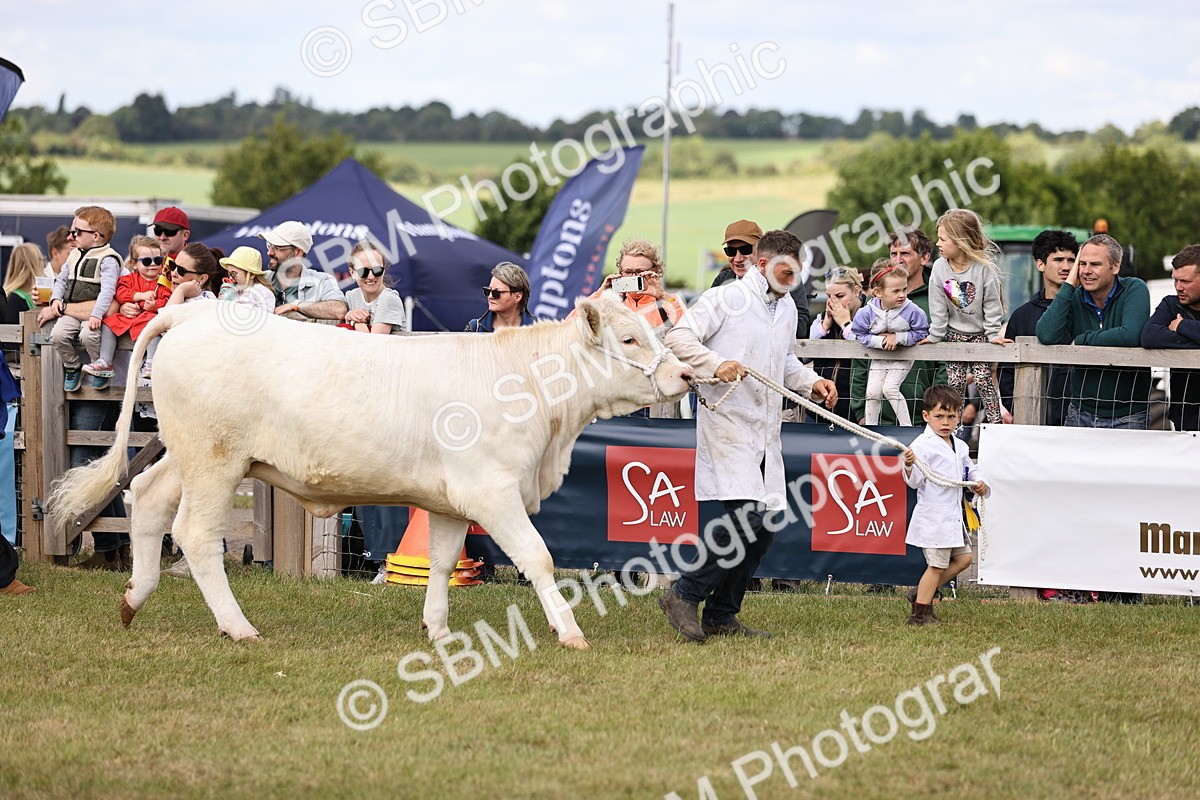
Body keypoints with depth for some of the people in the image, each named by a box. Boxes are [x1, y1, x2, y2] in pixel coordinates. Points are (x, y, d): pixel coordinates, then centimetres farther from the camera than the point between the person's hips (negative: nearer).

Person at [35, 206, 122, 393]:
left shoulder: (107, 259, -9)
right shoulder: (74, 256, 17)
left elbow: (107, 290, -19)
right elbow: (61, 280, 24)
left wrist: (96, 315, -29)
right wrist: (56, 299, 4)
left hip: (93, 312, -6)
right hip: (71, 311, 6)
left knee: (87, 335, -33)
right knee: (58, 335, -19)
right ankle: (72, 366, 7)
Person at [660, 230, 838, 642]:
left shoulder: (787, 309, 17)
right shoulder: (726, 298, -7)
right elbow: (678, 336, -12)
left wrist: (811, 383, 13)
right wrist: (716, 363, -27)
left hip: (766, 431, 8)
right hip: (728, 422, -8)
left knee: (765, 524, 6)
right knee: (747, 517, -20)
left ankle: (721, 616, 14)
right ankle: (684, 595, -9)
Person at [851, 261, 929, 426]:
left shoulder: (911, 311, -23)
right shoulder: (868, 312, -19)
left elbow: (921, 333, -15)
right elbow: (860, 334, -9)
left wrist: (898, 338, -26)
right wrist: (880, 341, -26)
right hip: (879, 359, 3)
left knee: (889, 388, -16)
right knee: (873, 392, -2)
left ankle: (906, 425, -4)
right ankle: (870, 426, 15)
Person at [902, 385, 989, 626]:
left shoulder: (960, 447, 12)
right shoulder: (923, 445, -13)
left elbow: (970, 469, 27)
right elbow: (915, 481, -18)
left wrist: (979, 482, 6)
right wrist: (909, 465, -38)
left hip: (953, 515, 9)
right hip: (933, 514, -9)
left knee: (963, 558, 15)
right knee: (937, 564, -6)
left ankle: (922, 594, 23)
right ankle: (919, 615, 2)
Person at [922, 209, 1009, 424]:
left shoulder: (984, 267, -17)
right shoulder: (940, 268, -8)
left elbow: (992, 305, -11)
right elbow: (938, 307, -4)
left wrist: (994, 334, -11)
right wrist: (935, 335, -5)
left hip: (980, 334, -3)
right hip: (954, 335, 3)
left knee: (983, 378, -7)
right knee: (955, 382, 2)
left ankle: (995, 420, -1)